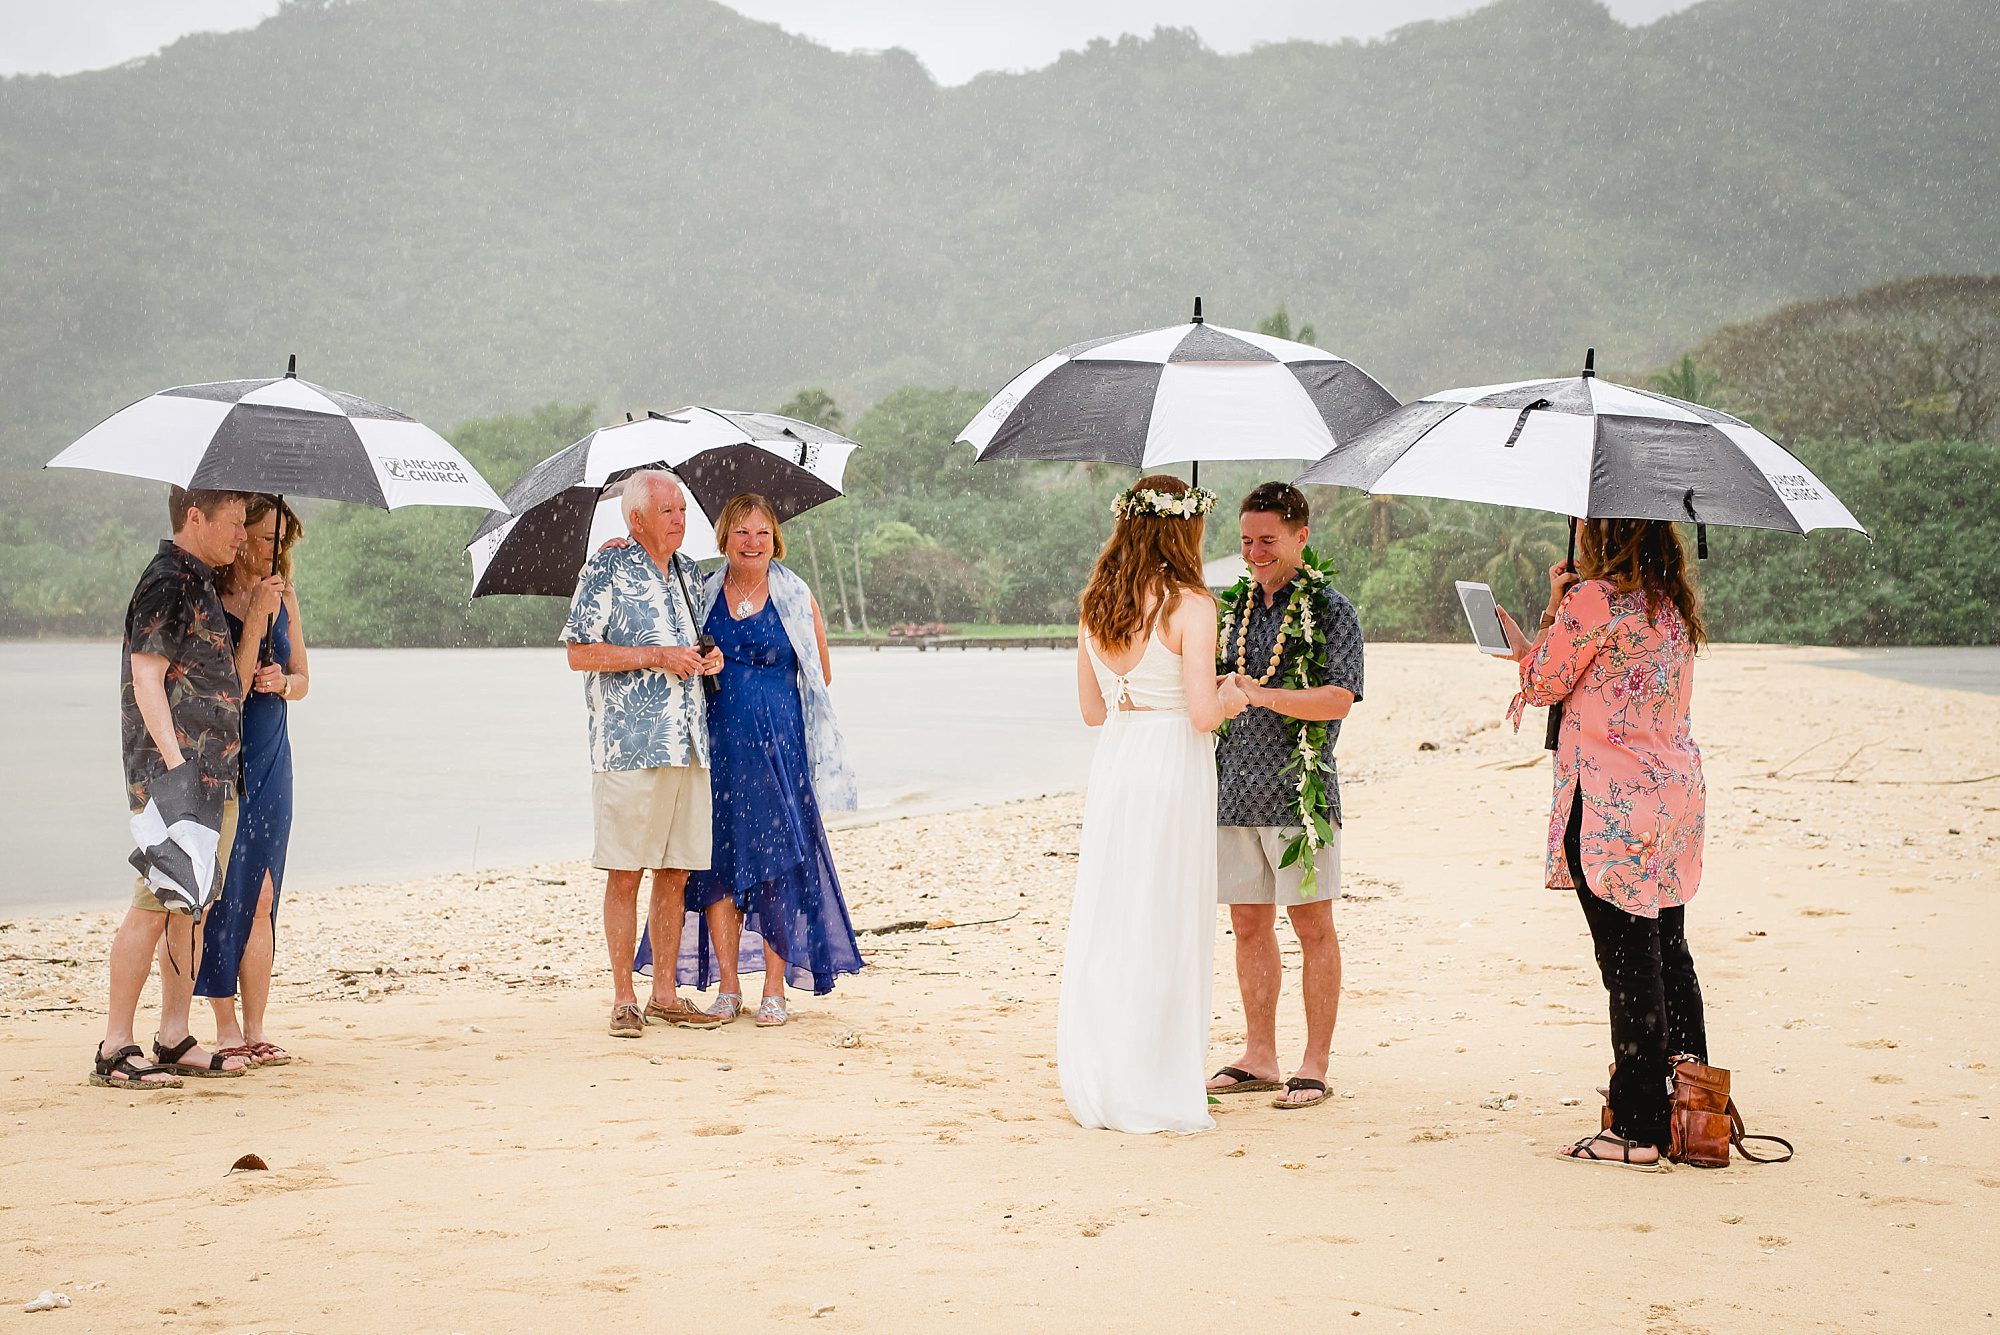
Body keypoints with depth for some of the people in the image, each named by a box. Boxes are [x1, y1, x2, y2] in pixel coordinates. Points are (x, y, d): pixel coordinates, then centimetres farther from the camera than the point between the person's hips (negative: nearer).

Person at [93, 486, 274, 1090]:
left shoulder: (202, 586, 19)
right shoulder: (165, 584, -9)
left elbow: (232, 687, 18)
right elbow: (146, 679, -17)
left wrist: (255, 619, 6)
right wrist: (175, 763, -26)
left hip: (214, 776, 10)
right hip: (171, 776, -10)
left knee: (195, 905, 10)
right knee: (154, 906, -10)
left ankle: (174, 1039, 15)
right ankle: (115, 1050, -7)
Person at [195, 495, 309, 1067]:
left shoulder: (282, 595, 10)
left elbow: (301, 679, 16)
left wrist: (283, 682, -6)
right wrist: (253, 621, -20)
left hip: (270, 761, 5)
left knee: (261, 898, 4)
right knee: (224, 895, -4)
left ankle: (255, 1029, 8)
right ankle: (226, 1029, 4)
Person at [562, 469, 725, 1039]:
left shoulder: (688, 571, 17)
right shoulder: (606, 569, -4)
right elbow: (580, 653, -9)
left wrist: (706, 659, 7)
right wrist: (658, 656, -14)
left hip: (688, 745, 6)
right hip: (628, 746, -6)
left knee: (675, 871, 8)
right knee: (625, 873, -3)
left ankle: (666, 995, 16)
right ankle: (623, 999, 4)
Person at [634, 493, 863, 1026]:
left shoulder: (796, 597, 5)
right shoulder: (699, 592, 9)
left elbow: (821, 675, 11)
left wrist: (765, 698, 4)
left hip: (779, 746, -2)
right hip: (715, 747, 2)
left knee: (777, 861, -4)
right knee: (717, 860, 1)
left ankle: (774, 990, 4)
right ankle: (727, 986, 10)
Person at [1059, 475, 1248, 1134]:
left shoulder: (1095, 605, 8)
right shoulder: (1189, 605, -11)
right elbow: (1203, 713, -16)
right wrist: (1233, 695, 5)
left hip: (1112, 762, 6)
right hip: (1172, 766, -6)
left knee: (1105, 924, 12)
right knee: (1164, 928, 2)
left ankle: (1095, 1084, 20)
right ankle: (1155, 1095, 8)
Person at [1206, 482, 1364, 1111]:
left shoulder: (1330, 610, -3)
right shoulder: (1231, 608, 14)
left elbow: (1339, 699, -15)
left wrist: (1262, 695, -25)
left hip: (1299, 788, -5)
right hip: (1235, 790, 5)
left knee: (1312, 924, 0)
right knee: (1249, 925, 9)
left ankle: (1315, 1065, 6)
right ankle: (1258, 1057, 18)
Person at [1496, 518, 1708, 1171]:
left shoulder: (1592, 599, -13)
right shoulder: (1672, 603, 12)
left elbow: (1544, 683, -1)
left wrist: (1554, 607, 11)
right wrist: (1529, 645, 24)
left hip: (1612, 807, -8)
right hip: (1674, 793, 8)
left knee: (1630, 964, -5)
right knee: (1668, 953, 16)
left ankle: (1638, 1131, -1)